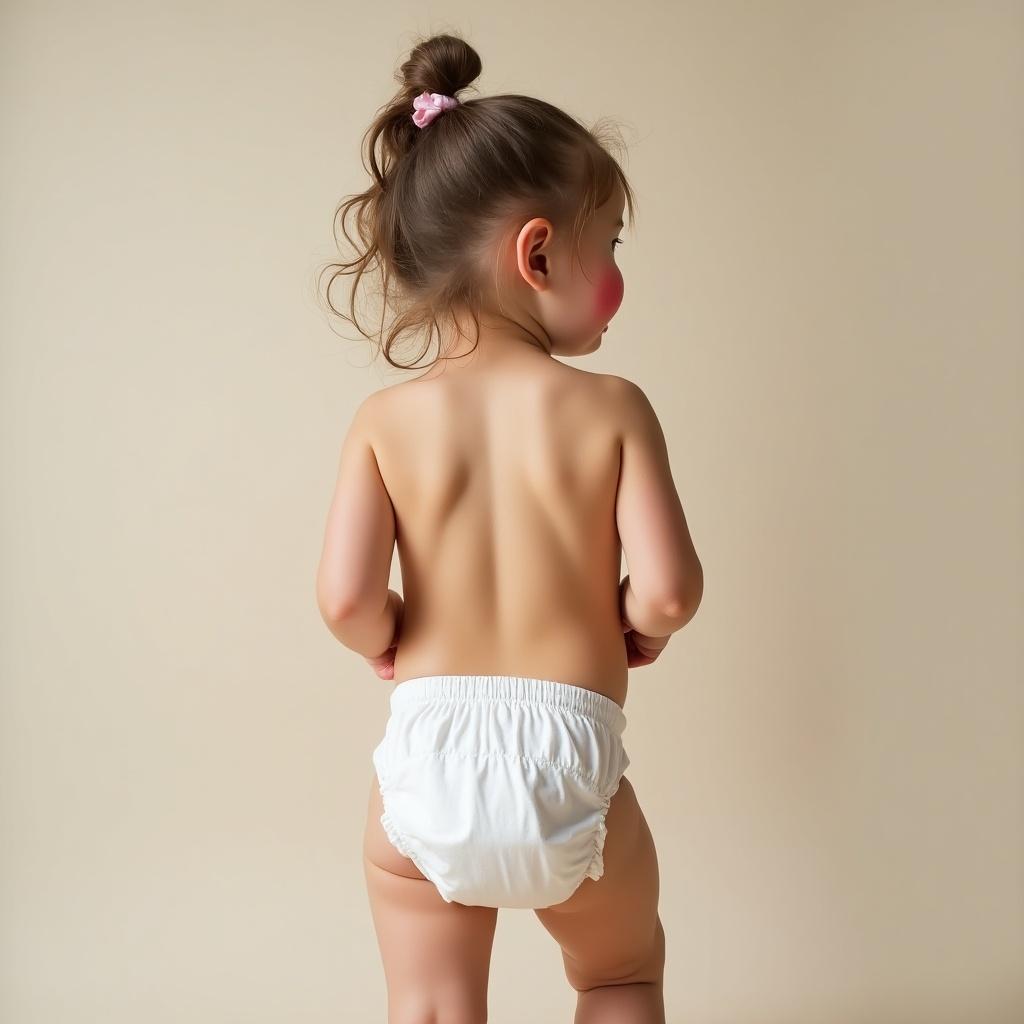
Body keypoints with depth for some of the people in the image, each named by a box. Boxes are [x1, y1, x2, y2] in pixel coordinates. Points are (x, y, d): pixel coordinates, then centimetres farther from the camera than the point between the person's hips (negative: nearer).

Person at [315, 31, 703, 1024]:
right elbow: (669, 585, -13)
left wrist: (395, 645, 10)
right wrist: (636, 629, 9)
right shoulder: (612, 408, -6)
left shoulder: (385, 421, -3)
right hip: (568, 761, 0)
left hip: (427, 760, 1)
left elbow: (345, 597, -10)